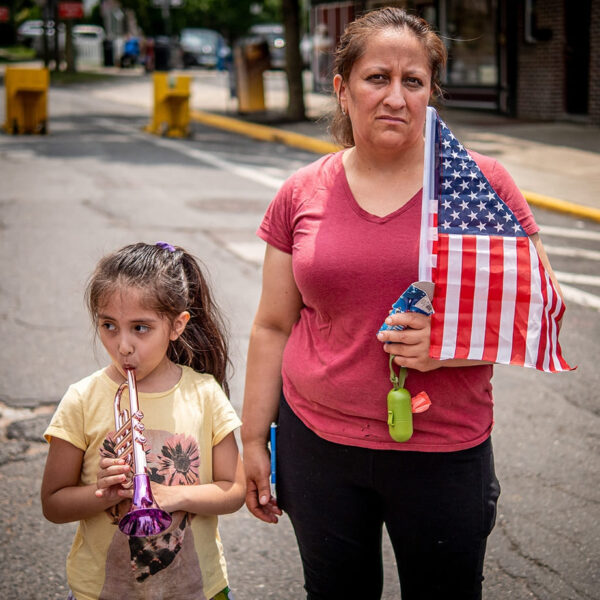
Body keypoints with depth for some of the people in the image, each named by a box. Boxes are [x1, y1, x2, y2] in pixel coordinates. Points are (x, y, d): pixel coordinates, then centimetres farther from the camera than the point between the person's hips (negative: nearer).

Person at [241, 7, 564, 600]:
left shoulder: (482, 183, -5)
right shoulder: (300, 195, 1)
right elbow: (273, 327, 7)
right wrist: (252, 440, 9)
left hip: (444, 451, -1)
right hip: (317, 441, 2)